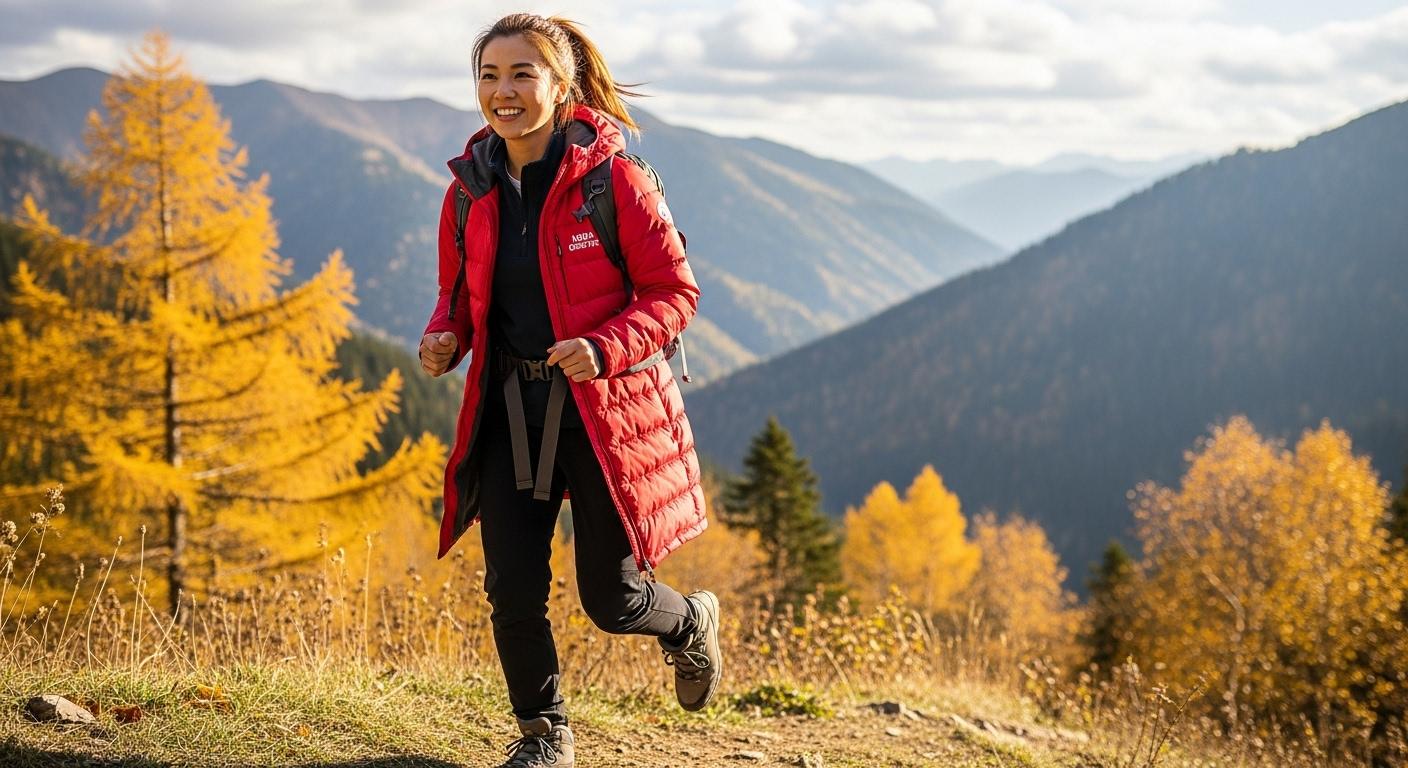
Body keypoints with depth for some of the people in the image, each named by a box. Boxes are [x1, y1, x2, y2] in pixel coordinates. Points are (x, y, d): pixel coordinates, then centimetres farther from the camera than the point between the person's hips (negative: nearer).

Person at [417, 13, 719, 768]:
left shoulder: (612, 178, -13)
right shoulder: (471, 189, 1)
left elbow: (674, 290, -9)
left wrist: (605, 349, -25)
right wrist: (444, 338, -8)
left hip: (604, 409, -4)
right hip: (509, 410, 4)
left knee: (611, 600, 2)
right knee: (511, 590, -1)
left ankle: (690, 623, 39)